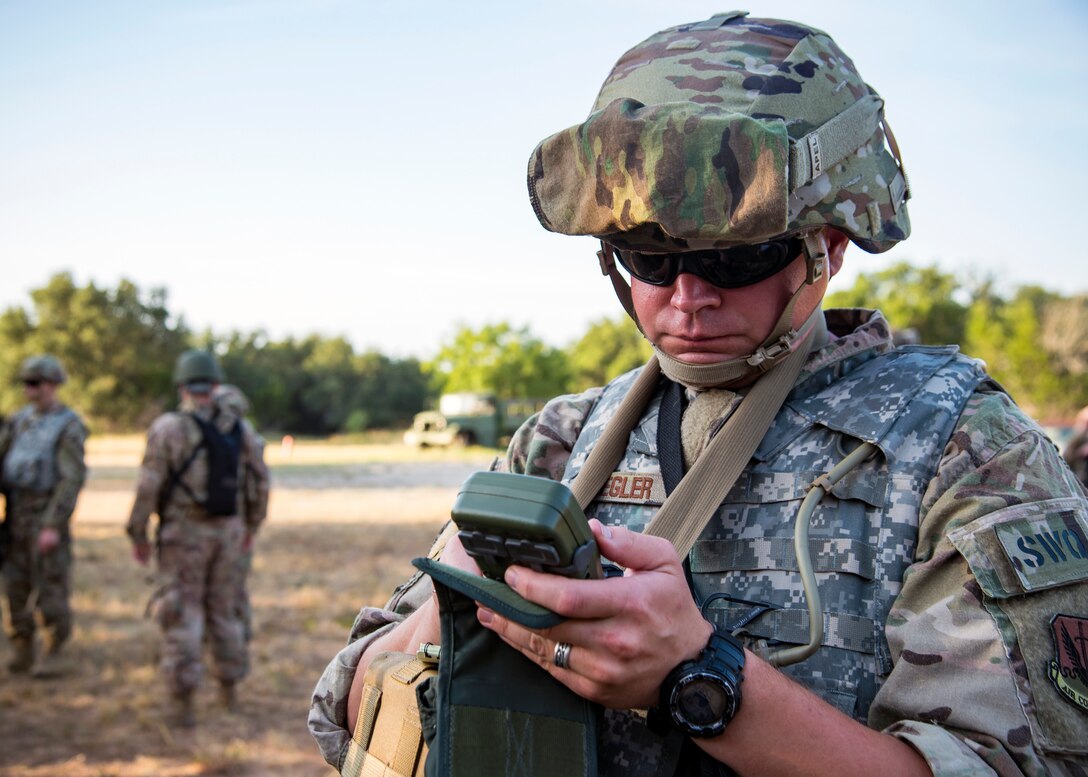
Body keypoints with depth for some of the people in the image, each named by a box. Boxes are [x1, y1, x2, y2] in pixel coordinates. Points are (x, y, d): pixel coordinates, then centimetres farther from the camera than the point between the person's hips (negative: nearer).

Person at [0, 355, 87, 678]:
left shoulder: (70, 426, -12)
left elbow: (72, 479, -18)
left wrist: (53, 526, -24)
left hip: (48, 514, -6)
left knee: (50, 586, -3)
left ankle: (53, 656, 7)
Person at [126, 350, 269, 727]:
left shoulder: (168, 427, -12)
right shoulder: (239, 427, 2)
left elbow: (148, 486, -14)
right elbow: (259, 479, 9)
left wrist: (138, 534, -3)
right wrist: (251, 526, 21)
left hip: (183, 533, -4)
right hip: (228, 532, 4)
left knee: (182, 616, 0)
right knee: (224, 610, 16)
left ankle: (182, 702, -4)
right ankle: (229, 689, 24)